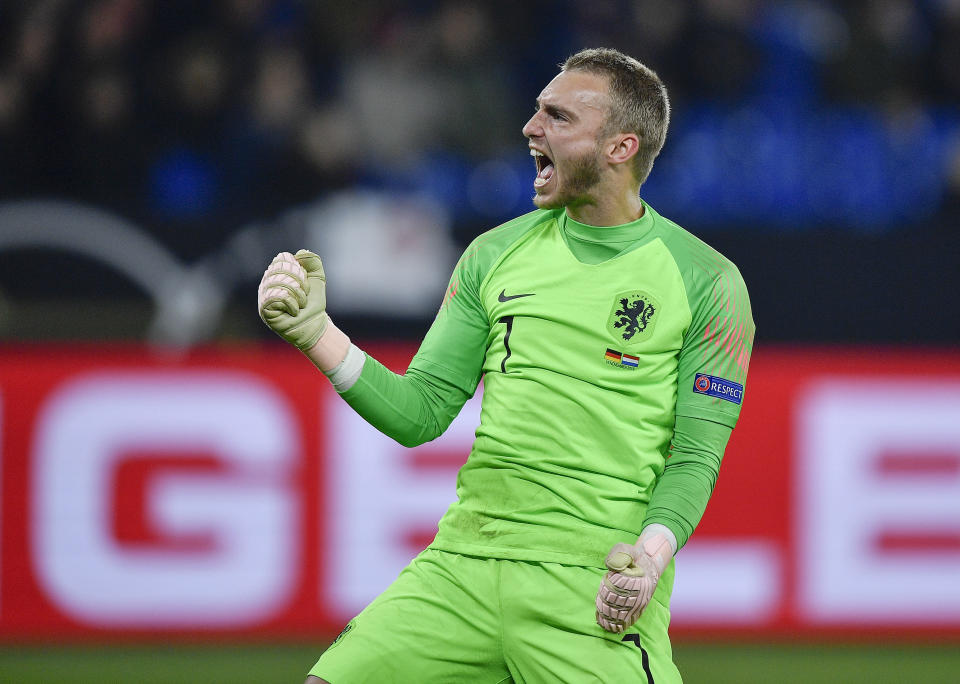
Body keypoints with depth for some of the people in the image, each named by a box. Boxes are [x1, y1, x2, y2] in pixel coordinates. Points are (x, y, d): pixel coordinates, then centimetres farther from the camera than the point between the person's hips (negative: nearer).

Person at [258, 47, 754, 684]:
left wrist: (651, 555, -19)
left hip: (596, 595, -3)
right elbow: (419, 415, 10)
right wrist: (316, 333, -4)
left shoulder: (709, 283, 1)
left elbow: (695, 457, -2)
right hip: (460, 566, 3)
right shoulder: (495, 255, 12)